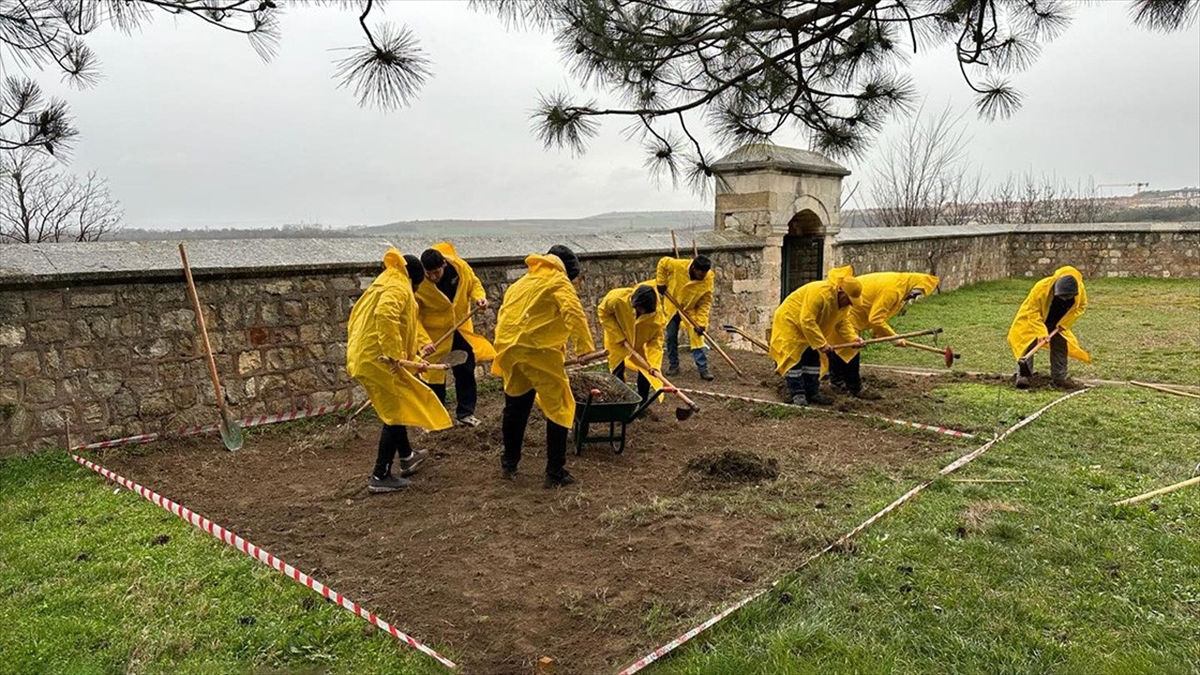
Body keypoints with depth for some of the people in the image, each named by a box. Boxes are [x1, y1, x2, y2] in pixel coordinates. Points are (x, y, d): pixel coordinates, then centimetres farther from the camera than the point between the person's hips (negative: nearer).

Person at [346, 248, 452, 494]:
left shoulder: (384, 285, 23)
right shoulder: (398, 287, -9)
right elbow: (385, 316, -30)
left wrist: (413, 358, 24)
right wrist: (394, 354, -28)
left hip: (364, 358, 10)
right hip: (378, 360, -10)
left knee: (397, 408, 24)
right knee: (394, 415, -1)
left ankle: (407, 457, 40)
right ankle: (380, 476, 3)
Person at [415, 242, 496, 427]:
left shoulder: (459, 266, -18)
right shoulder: (418, 284, -26)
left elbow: (473, 282, 3)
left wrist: (479, 297, -18)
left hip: (461, 328, 4)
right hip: (434, 333, -3)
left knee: (466, 371, 11)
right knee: (435, 374, 3)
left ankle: (465, 412, 26)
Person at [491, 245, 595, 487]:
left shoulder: (521, 282, 25)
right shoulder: (558, 281, 3)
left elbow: (504, 315, 22)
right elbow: (573, 313, -14)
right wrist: (585, 347, -14)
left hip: (508, 349, 7)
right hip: (537, 351, -7)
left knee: (515, 406, 21)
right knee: (559, 409, 3)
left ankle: (509, 463, 32)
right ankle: (555, 472, 4)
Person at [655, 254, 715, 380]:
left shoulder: (708, 279, -26)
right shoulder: (678, 265, -30)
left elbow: (705, 303, -19)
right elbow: (662, 263, -10)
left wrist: (701, 323, -25)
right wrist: (661, 282, -10)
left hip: (691, 309, -1)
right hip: (672, 306, 1)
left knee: (697, 337, -8)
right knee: (671, 337, 7)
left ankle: (703, 369, -4)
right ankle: (673, 365, 21)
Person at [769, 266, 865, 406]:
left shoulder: (843, 301, -7)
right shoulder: (819, 292, -36)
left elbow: (843, 323, -2)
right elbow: (807, 321, -37)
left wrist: (853, 338, -20)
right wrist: (822, 344, -34)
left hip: (809, 327, 9)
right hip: (790, 322, -9)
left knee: (813, 357, 8)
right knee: (794, 357, -10)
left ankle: (812, 393, 14)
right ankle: (797, 394, -6)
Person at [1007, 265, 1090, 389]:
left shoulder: (1080, 290, -26)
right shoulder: (1041, 288, -39)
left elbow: (1081, 306, -7)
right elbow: (1033, 312, -32)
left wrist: (1064, 323, -17)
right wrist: (1041, 332, -37)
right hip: (1032, 319, -4)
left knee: (1061, 344, 2)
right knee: (1028, 344, -14)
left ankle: (1060, 377, 10)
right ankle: (1023, 376, -15)